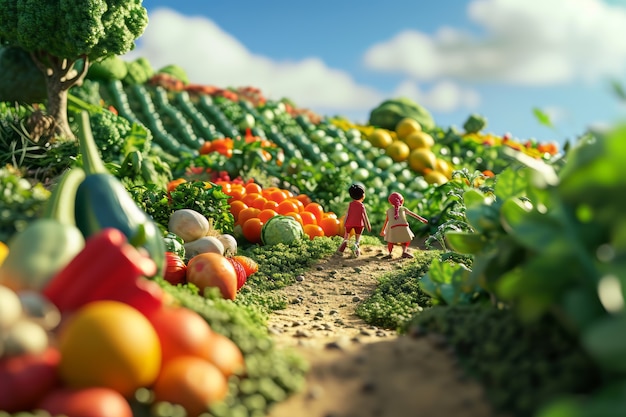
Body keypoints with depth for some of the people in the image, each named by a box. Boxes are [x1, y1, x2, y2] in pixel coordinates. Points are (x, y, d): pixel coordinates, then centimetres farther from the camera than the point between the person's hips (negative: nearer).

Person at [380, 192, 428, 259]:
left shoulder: (389, 210, 22)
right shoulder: (403, 208, 21)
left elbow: (386, 220, 27)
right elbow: (413, 214, 25)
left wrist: (383, 230, 35)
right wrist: (422, 219, 32)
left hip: (393, 227, 0)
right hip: (403, 226, 0)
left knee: (390, 241, 17)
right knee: (405, 240, 20)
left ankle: (390, 253, -1)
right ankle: (404, 251, 0)